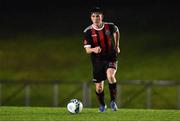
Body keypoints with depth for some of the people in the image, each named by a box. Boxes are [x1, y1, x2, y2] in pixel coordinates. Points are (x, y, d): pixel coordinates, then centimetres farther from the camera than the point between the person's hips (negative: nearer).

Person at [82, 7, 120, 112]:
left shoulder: (110, 27, -8)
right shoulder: (88, 31, -10)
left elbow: (116, 31, 18)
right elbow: (87, 50, -11)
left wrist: (117, 46, 18)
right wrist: (94, 49, -33)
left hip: (111, 57, -1)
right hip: (97, 60, 1)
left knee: (110, 76, -31)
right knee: (99, 87, 5)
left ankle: (113, 101, -18)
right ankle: (102, 105, 34)